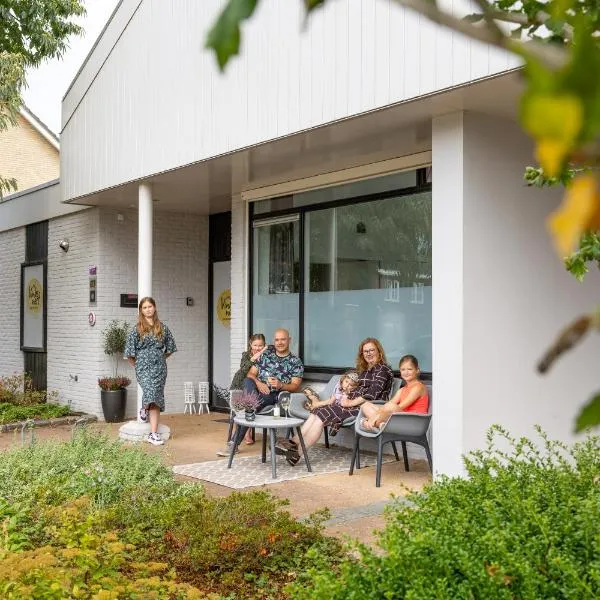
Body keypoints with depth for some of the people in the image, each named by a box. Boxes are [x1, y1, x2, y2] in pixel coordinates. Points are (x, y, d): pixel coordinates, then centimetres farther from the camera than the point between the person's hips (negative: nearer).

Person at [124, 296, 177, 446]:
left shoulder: (162, 327, 8)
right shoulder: (137, 329, 1)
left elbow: (170, 348, 18)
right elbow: (130, 352, 3)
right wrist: (136, 365, 7)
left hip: (159, 367, 3)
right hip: (144, 367, -3)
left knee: (156, 399, 0)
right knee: (151, 392, -24)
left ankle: (153, 434, 3)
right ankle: (144, 409, 11)